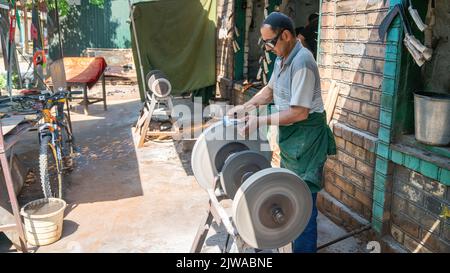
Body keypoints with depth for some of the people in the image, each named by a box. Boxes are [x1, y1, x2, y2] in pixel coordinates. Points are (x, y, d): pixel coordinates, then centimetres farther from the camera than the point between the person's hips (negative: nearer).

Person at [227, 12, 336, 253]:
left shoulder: (301, 62, -23)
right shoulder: (282, 58, 7)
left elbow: (299, 113, -25)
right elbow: (270, 90, 20)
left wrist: (261, 121, -21)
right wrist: (245, 107, 8)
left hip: (306, 137, -10)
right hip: (290, 135, 10)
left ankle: (305, 248, 12)